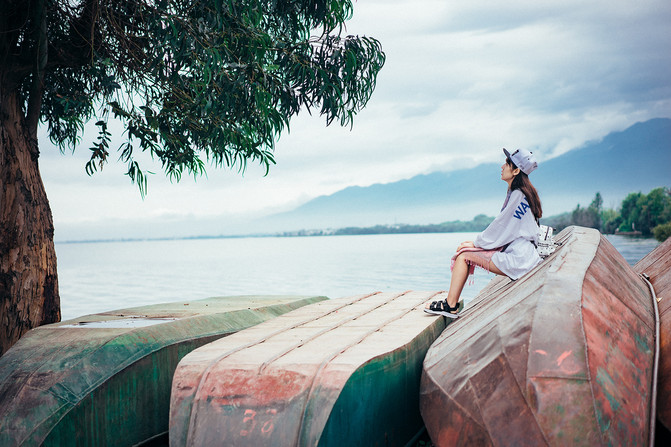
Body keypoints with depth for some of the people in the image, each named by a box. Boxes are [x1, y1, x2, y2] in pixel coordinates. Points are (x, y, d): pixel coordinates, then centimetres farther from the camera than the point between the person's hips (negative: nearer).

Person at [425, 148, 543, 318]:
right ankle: (451, 304, 3)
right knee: (465, 252, 8)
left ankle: (450, 306, -4)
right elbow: (504, 228, 19)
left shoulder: (518, 195, -15)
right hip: (513, 251, 10)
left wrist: (476, 243, -4)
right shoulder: (515, 193, 16)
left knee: (464, 255, -10)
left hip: (517, 259, -10)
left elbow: (502, 228, -15)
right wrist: (478, 241, 10)